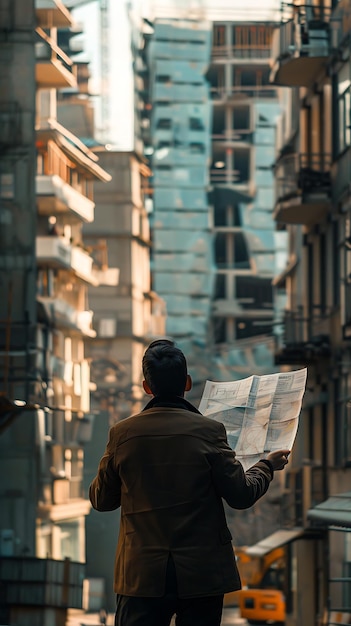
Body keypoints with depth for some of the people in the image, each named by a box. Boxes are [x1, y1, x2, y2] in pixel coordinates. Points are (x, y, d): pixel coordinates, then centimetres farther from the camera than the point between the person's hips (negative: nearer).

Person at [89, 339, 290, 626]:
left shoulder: (122, 434, -2)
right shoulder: (209, 431, -8)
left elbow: (100, 500, 8)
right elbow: (241, 495, -4)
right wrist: (267, 466, 15)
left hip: (142, 574, 1)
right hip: (202, 575, -1)